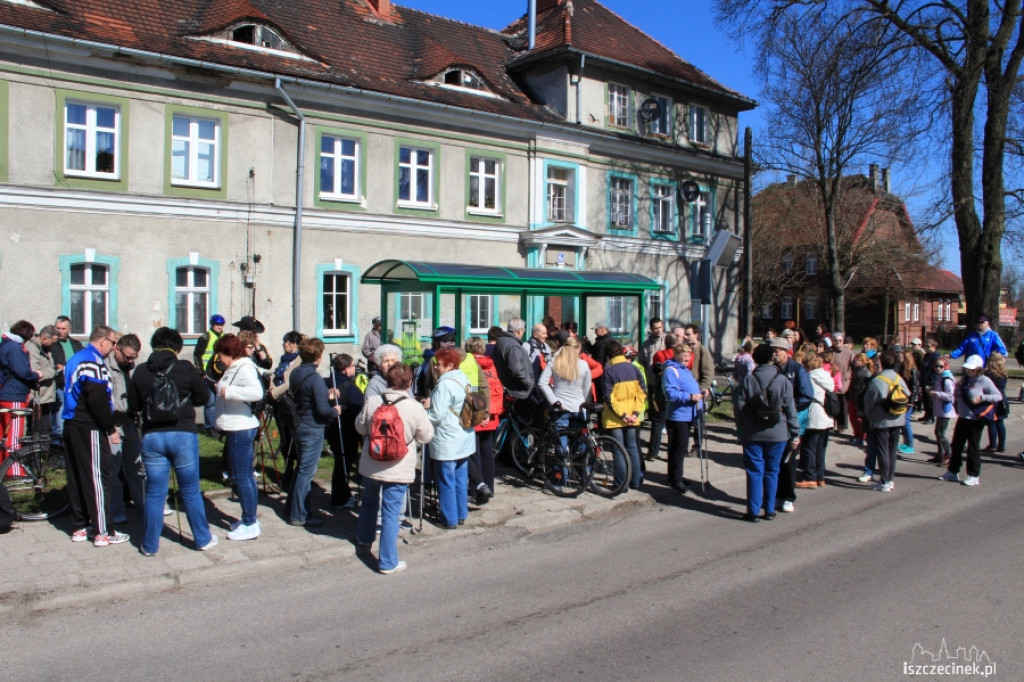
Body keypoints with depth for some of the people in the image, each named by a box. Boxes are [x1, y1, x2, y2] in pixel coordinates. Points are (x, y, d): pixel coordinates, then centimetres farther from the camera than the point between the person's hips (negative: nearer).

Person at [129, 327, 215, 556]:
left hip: (151, 436, 2)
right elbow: (203, 397, 1)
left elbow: (133, 406, 6)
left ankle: (150, 545, 17)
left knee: (154, 494, 9)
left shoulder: (140, 372, -1)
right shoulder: (186, 368, -8)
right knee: (190, 492, 10)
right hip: (183, 434, -2)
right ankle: (203, 539, 21)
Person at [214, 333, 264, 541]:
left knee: (241, 477, -5)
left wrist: (228, 391, -30)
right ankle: (249, 518, 25)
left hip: (240, 430, -10)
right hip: (236, 428, 11)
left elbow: (257, 392, -34)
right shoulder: (234, 368, 14)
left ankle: (250, 525, 2)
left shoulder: (245, 369, -17)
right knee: (246, 476, 16)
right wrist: (221, 388, 7)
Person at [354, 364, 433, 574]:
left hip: (370, 466, 3)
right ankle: (387, 562, 10)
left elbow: (360, 427, 4)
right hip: (399, 469, -3)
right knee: (390, 513, 4)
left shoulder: (372, 402, -9)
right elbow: (426, 436, -5)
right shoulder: (415, 408, -17)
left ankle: (363, 541, 47)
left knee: (369, 502, 27)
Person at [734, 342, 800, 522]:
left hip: (752, 433, 0)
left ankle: (754, 511, 6)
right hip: (777, 433, 0)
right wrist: (795, 434, 5)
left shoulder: (748, 380, -5)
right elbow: (790, 409, -2)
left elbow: (739, 406, -4)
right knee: (772, 472, 12)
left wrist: (741, 428, 10)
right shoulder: (782, 381, -5)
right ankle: (769, 510, 17)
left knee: (754, 472, 5)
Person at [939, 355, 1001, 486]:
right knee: (956, 445, 11)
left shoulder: (984, 380, -10)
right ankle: (952, 472, 21)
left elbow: (999, 396, -12)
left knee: (973, 448, 1)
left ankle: (974, 476, 12)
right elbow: (957, 396, 17)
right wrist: (957, 387, -2)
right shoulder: (964, 379, 9)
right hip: (962, 418, 7)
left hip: (975, 420, -7)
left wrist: (982, 398, -23)